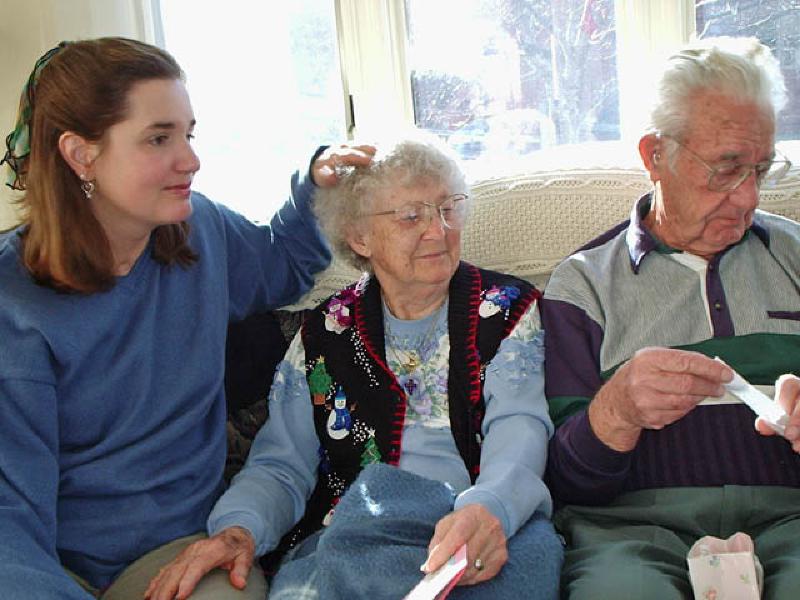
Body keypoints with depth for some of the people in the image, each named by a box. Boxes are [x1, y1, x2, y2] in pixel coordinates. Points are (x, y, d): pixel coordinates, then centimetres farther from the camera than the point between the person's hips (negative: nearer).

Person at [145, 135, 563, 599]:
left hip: (498, 527, 2)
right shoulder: (322, 333, 14)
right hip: (344, 538, -1)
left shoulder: (508, 309, 9)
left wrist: (488, 510, -32)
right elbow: (281, 466, 10)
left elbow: (520, 429, -7)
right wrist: (238, 530, -15)